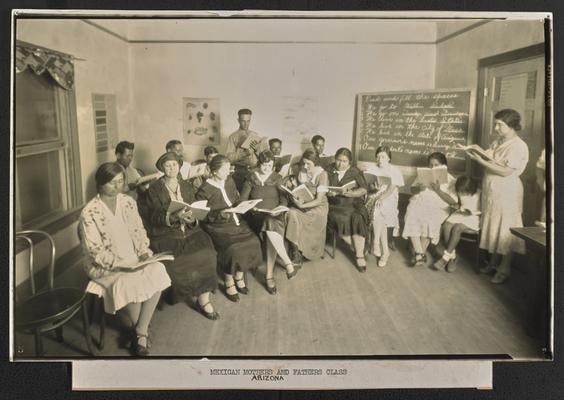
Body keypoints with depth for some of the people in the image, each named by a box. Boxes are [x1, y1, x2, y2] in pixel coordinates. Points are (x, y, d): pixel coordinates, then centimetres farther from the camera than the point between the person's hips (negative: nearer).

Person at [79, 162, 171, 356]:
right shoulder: (89, 213, -13)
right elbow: (95, 252, -14)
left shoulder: (128, 202, 3)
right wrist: (122, 264, -23)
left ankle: (140, 333, -13)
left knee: (157, 271, -23)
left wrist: (144, 252, -8)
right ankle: (141, 330, -1)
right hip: (104, 267, -5)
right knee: (131, 282, -31)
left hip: (134, 259, 5)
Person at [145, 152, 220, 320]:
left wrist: (192, 219, -14)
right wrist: (175, 216, -25)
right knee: (180, 259, -29)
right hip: (164, 233, -3)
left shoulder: (186, 187, 15)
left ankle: (204, 299, -15)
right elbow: (156, 218, -7)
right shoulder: (154, 189, 3)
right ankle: (198, 298, -6)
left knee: (205, 253, -24)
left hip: (189, 230, 3)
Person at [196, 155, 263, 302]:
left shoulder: (229, 181, 9)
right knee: (232, 248, -28)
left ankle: (239, 276, 6)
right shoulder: (204, 190, -11)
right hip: (218, 226, -6)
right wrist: (219, 214, -23)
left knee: (252, 242, -16)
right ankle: (229, 283, -3)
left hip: (236, 221, 6)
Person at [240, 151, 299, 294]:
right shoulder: (251, 179, 12)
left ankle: (269, 275, -29)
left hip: (274, 215, 1)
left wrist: (279, 209, -12)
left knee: (271, 228, -35)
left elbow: (284, 199, 7)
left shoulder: (277, 178, 13)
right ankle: (288, 263, -32)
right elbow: (242, 200, 8)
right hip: (257, 216, -1)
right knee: (270, 225, -36)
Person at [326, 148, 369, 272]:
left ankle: (360, 255, -25)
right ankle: (356, 247, -13)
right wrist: (329, 193, -16)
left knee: (358, 219, -31)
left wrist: (351, 193, -16)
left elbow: (364, 189, 2)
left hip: (354, 203, 0)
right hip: (336, 206, 0)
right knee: (341, 219, -32)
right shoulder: (329, 172, 12)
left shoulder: (355, 172, 10)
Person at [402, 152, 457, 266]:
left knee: (429, 220, -35)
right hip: (419, 202, 3)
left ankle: (420, 253, -23)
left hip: (437, 207, -3)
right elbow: (412, 188, 15)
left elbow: (453, 201, -2)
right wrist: (419, 188, -8)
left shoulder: (449, 180, 9)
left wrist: (438, 190, -13)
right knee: (412, 217, -30)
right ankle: (419, 253, -28)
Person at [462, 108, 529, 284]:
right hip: (490, 191, 8)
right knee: (492, 228, 15)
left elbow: (506, 171, -22)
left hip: (506, 194, -8)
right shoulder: (496, 142, 10)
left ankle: (504, 270, 13)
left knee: (505, 231, 1)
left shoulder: (518, 146, -15)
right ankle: (493, 263, 29)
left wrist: (480, 160, -23)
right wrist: (480, 152, -2)